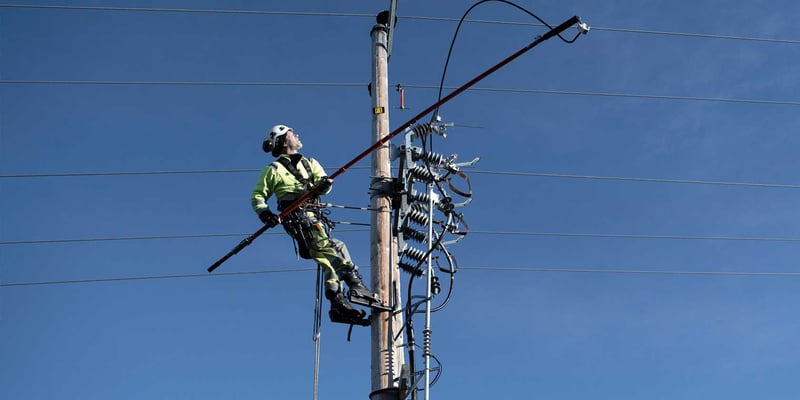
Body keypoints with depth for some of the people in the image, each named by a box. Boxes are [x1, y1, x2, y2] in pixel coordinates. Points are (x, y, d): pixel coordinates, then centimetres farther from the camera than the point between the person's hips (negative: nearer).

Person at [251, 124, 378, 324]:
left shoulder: (310, 163, 26)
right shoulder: (273, 170, 10)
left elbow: (322, 186, 10)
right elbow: (257, 196, 9)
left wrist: (324, 184, -15)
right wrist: (263, 212, -11)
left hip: (315, 217, 7)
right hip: (299, 219, -7)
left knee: (328, 260, 3)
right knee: (334, 248, -21)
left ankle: (337, 304, 4)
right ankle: (355, 284, -31)